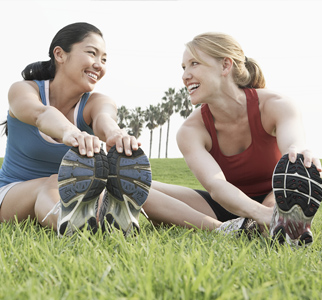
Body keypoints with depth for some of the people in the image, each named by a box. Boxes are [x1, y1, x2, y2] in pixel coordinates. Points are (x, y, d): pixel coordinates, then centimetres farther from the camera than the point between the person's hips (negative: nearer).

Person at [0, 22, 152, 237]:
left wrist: (114, 133, -60)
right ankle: (65, 220, -70)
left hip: (70, 195, 2)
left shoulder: (96, 103, -6)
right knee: (52, 184, -35)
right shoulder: (23, 91, -11)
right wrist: (70, 133, -62)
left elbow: (103, 118, -33)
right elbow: (41, 115, -37)